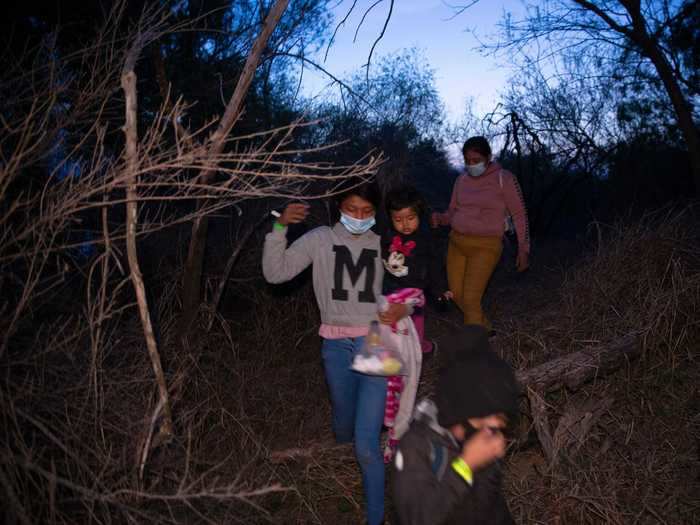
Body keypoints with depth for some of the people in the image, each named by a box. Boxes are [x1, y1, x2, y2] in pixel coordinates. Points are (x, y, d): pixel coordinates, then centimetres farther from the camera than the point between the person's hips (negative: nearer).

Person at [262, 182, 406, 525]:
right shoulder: (319, 239, 1)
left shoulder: (382, 245, 2)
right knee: (344, 432, 20)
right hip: (336, 345, 2)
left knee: (366, 446, -6)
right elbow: (275, 273, -5)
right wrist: (280, 227, -16)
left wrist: (404, 307, -12)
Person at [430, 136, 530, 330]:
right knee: (457, 295, 11)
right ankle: (485, 330, 34)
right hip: (457, 242, 6)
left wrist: (523, 249, -6)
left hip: (485, 246, -6)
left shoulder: (504, 179, -7)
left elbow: (519, 214, -2)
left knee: (470, 299, -13)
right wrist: (439, 218, -9)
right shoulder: (462, 179, 7)